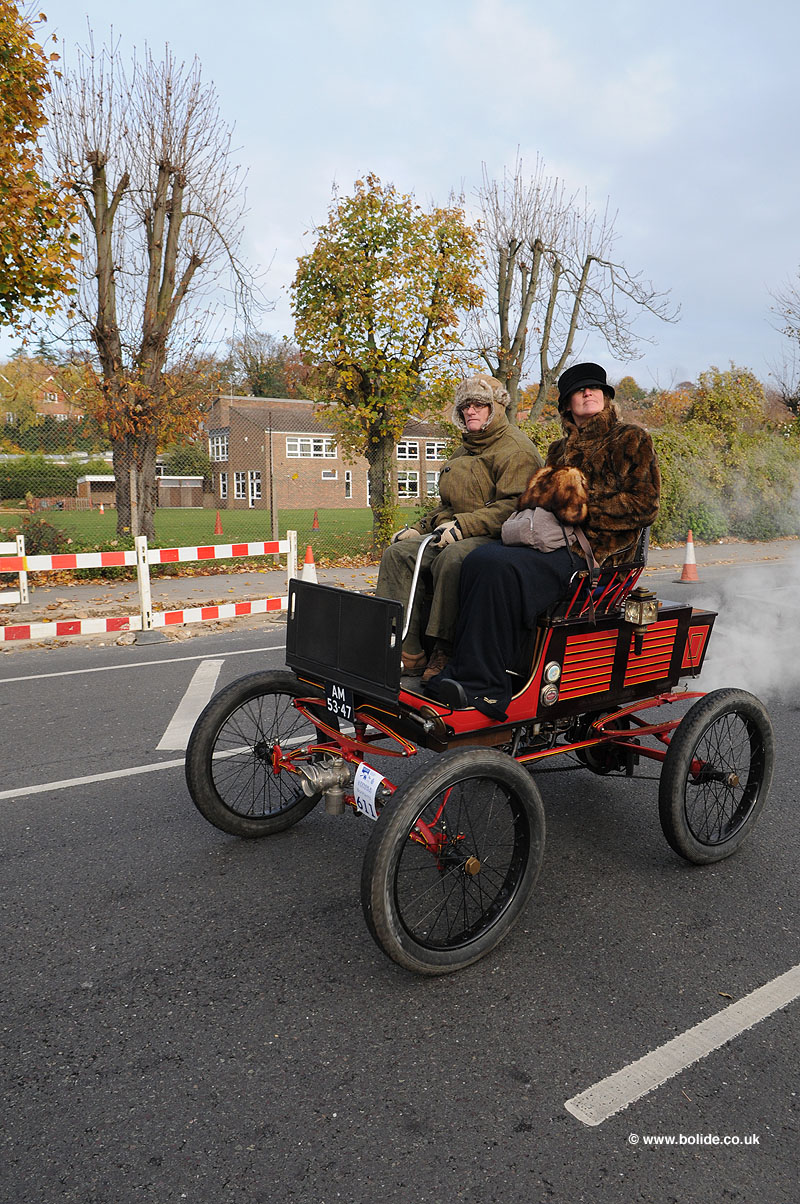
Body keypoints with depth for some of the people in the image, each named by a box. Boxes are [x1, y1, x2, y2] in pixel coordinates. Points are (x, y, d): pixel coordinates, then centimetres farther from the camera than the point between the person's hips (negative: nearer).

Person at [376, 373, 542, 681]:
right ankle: (407, 654, -20)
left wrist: (463, 526, -26)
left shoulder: (516, 449, -5)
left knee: (452, 558, -39)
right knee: (397, 553, -11)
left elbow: (515, 505, -18)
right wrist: (420, 528, 14)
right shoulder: (464, 451, 24)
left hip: (499, 538, -9)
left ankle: (445, 651, -28)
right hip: (460, 537, 9)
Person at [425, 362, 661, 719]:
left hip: (592, 548, -6)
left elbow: (643, 505, 0)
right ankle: (462, 672, -31)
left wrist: (585, 509, -9)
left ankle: (483, 687, -33)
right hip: (546, 537, 6)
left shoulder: (631, 440, 10)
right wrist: (529, 515, 3)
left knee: (500, 567, -33)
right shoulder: (560, 450, 29)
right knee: (479, 560, -26)